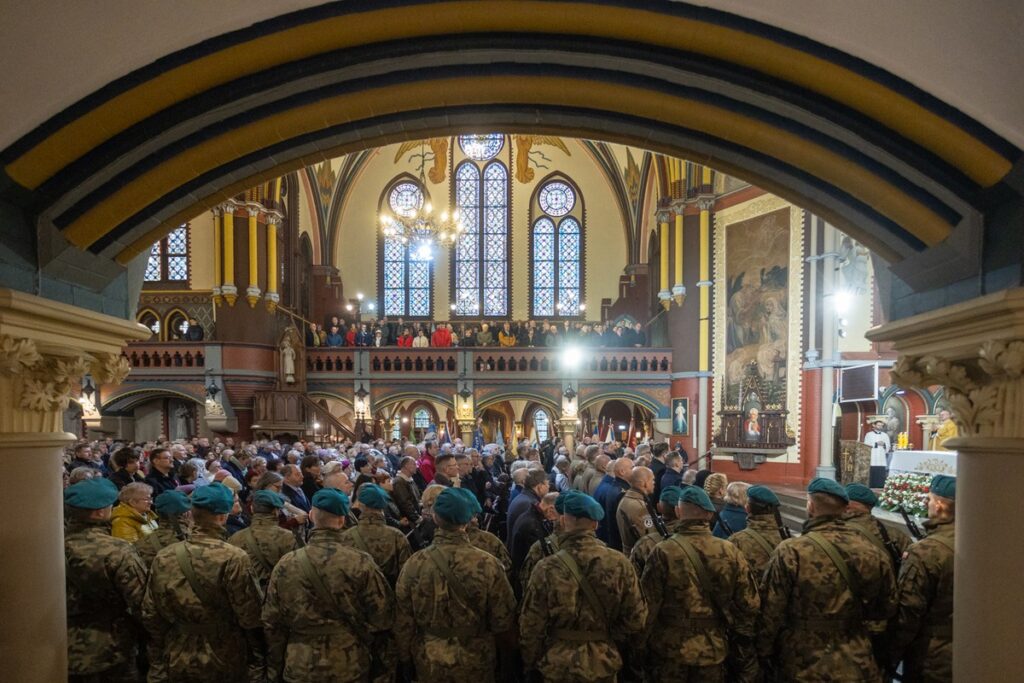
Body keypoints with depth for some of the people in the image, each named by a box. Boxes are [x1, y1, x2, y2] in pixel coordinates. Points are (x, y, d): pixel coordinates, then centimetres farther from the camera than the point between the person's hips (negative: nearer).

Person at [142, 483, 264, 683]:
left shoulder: (163, 558, -6)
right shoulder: (233, 558, -21)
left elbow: (150, 614, 2)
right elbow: (249, 615, -17)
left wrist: (164, 651, 16)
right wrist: (257, 654, 0)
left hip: (179, 662, 4)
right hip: (225, 663, -4)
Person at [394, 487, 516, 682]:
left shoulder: (414, 564, -16)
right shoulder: (487, 565, -22)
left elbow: (403, 621, -6)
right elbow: (503, 620, -12)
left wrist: (407, 655, 11)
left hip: (429, 663, 2)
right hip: (475, 663, -1)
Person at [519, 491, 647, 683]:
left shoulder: (547, 569, -17)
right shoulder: (619, 564, -12)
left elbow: (531, 627, -10)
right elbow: (636, 620, -3)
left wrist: (531, 663, 8)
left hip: (559, 667, -1)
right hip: (603, 666, 2)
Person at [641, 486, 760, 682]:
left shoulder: (663, 553, -16)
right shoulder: (731, 552, -6)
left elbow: (647, 607, -11)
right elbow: (748, 607, 0)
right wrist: (745, 665, 12)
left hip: (670, 653, -2)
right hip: (714, 652, 2)